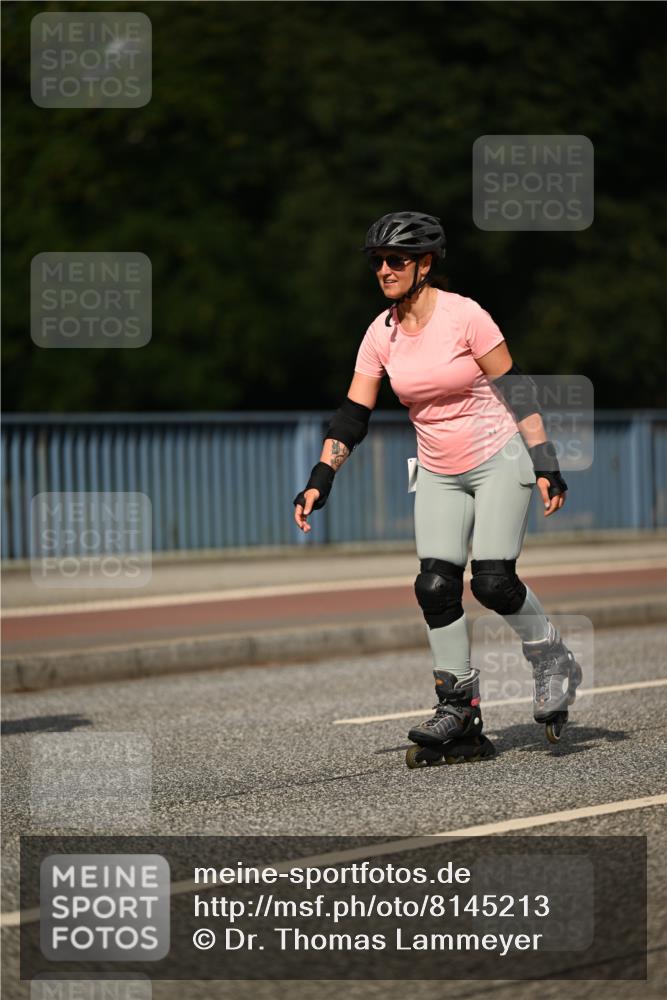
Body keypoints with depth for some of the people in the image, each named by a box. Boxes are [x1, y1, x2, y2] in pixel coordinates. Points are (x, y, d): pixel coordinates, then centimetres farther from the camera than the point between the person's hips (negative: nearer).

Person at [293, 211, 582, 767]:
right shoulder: (381, 334, -1)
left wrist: (546, 466, -14)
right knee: (435, 587, -7)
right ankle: (459, 715, 1)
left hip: (500, 460, -5)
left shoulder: (465, 316, -16)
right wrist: (320, 482, -9)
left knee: (493, 582, -16)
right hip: (439, 474, 5)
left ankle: (553, 663, 12)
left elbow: (517, 391, -12)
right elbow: (354, 414, 1)